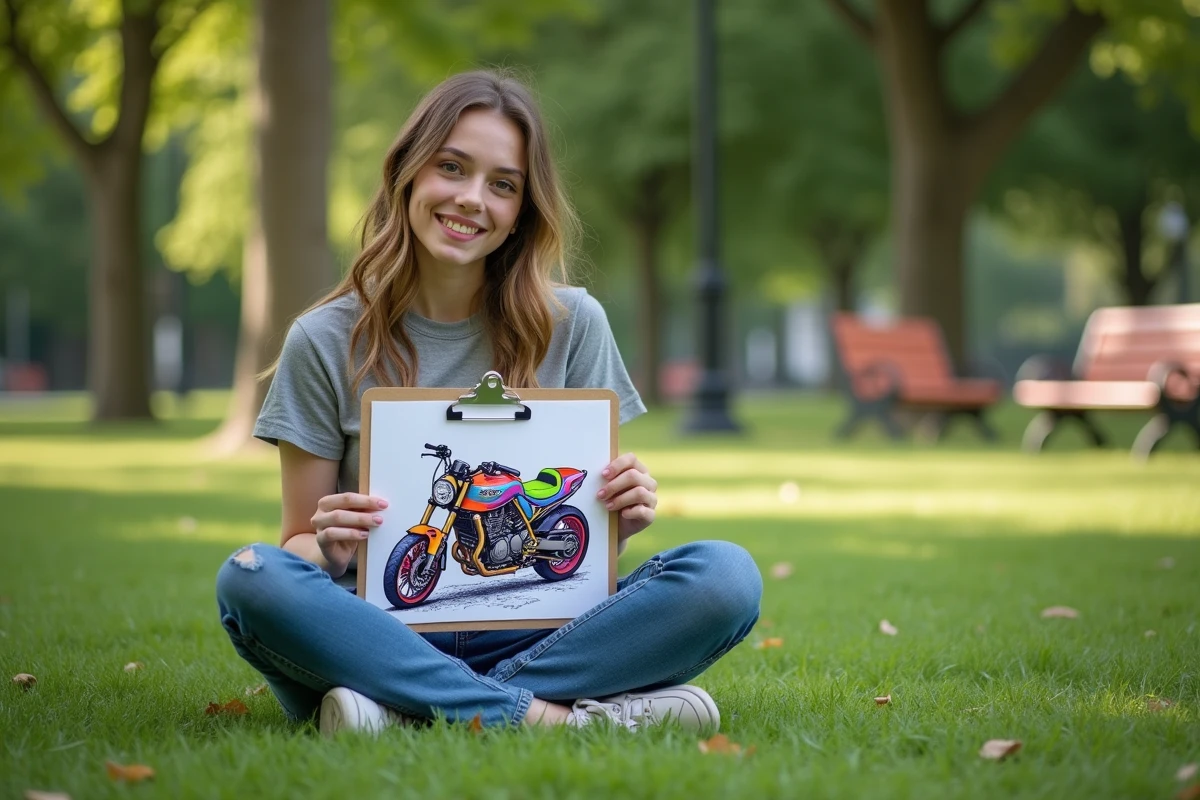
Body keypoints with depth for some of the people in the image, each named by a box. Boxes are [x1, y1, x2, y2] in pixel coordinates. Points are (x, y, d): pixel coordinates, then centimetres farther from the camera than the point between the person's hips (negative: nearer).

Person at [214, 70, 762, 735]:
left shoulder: (571, 325, 5)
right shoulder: (326, 343, 1)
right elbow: (299, 542, 5)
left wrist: (621, 520, -12)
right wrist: (327, 549, -18)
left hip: (529, 632, 2)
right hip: (381, 632, -1)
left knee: (726, 575, -24)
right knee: (250, 579, -32)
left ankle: (409, 709, -26)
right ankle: (549, 715, -30)